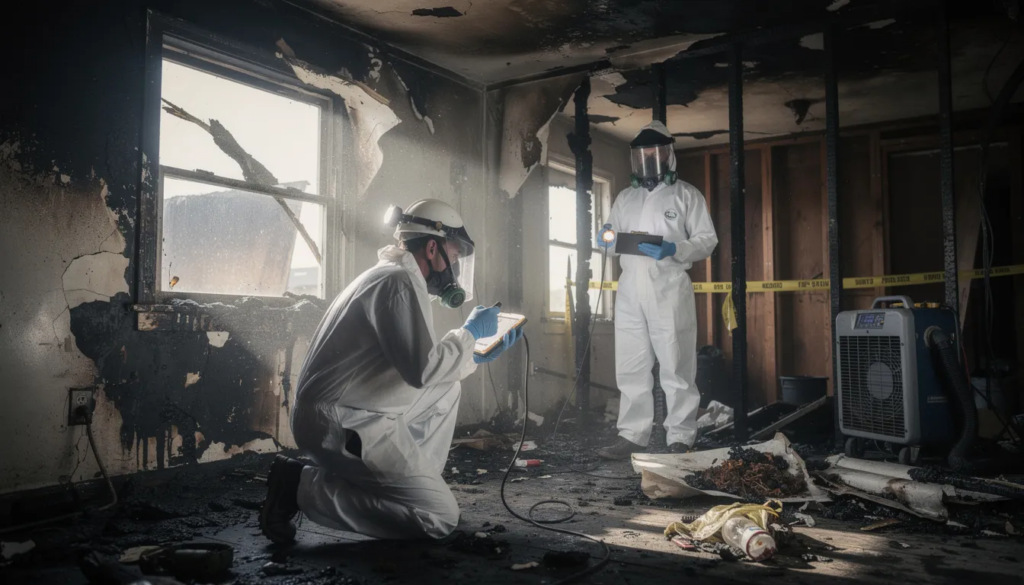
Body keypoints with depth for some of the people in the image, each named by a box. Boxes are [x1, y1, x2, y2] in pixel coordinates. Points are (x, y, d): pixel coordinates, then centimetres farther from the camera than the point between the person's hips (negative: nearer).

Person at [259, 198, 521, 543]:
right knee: (440, 516, -10)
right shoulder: (399, 282, -15)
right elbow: (423, 370, -24)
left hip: (356, 415, 11)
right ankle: (303, 486, -6)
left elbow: (430, 370, 23)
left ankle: (416, 482, 14)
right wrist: (470, 332, -9)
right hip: (345, 426, -11)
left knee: (445, 390, 19)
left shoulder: (395, 279, 17)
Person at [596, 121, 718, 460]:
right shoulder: (625, 197, 20)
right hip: (630, 291, 5)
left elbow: (707, 240, 0)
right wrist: (608, 239, -2)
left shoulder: (686, 195, 7)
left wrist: (674, 249, -18)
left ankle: (680, 439, 5)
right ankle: (631, 436, 14)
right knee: (630, 368, 6)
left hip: (669, 290, -4)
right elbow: (612, 240, 22)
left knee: (676, 369, -3)